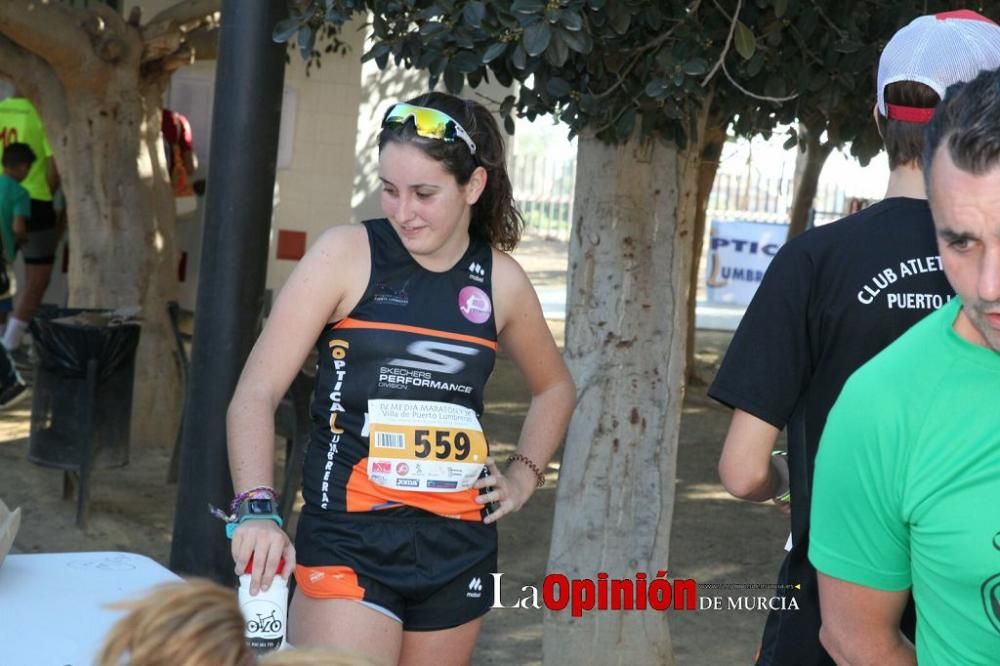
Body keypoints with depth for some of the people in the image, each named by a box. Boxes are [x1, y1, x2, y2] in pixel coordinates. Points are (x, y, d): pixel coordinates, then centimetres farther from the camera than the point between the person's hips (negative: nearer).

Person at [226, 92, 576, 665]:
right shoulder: (348, 254, -6)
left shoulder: (501, 281, 5)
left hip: (459, 545, 4)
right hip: (350, 537, -4)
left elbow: (555, 386, 25)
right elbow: (256, 393, -11)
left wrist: (525, 473, 12)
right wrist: (257, 507, -25)